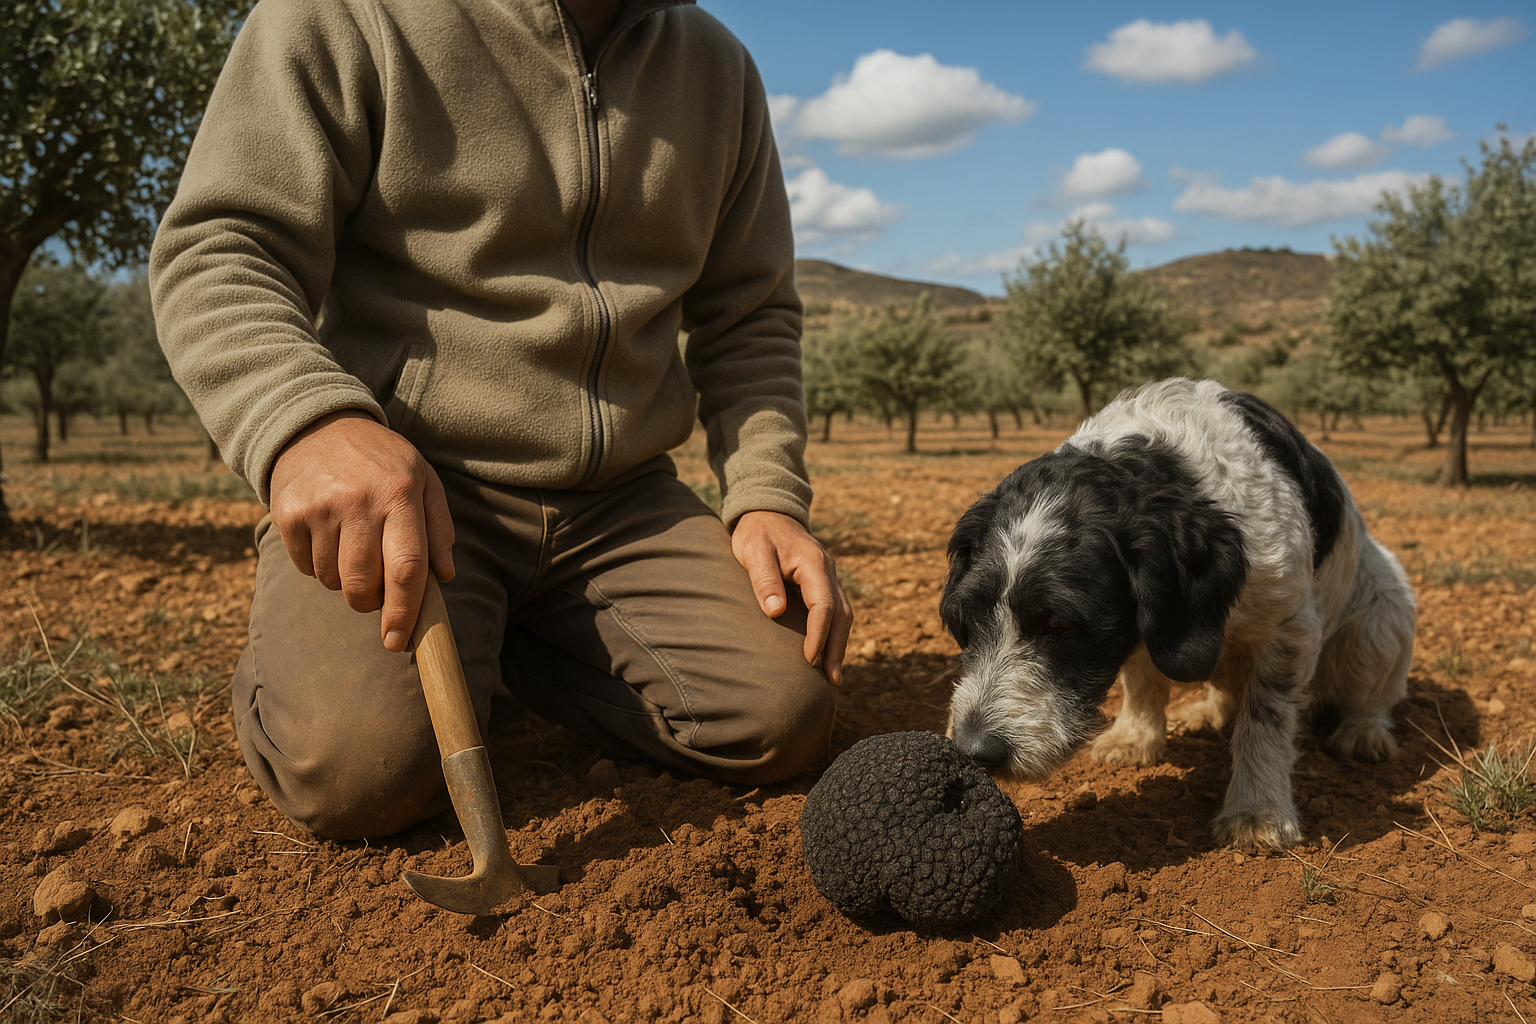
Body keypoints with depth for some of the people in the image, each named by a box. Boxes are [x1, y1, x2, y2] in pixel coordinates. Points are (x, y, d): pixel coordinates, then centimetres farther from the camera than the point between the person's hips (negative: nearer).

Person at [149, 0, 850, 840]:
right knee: (360, 763, -28)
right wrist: (309, 422, -31)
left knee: (786, 719, -13)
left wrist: (766, 496, -2)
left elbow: (748, 317, 13)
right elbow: (218, 248, -10)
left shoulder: (718, 71, 10)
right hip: (398, 482, -4)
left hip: (620, 501, 5)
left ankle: (518, 640, 11)